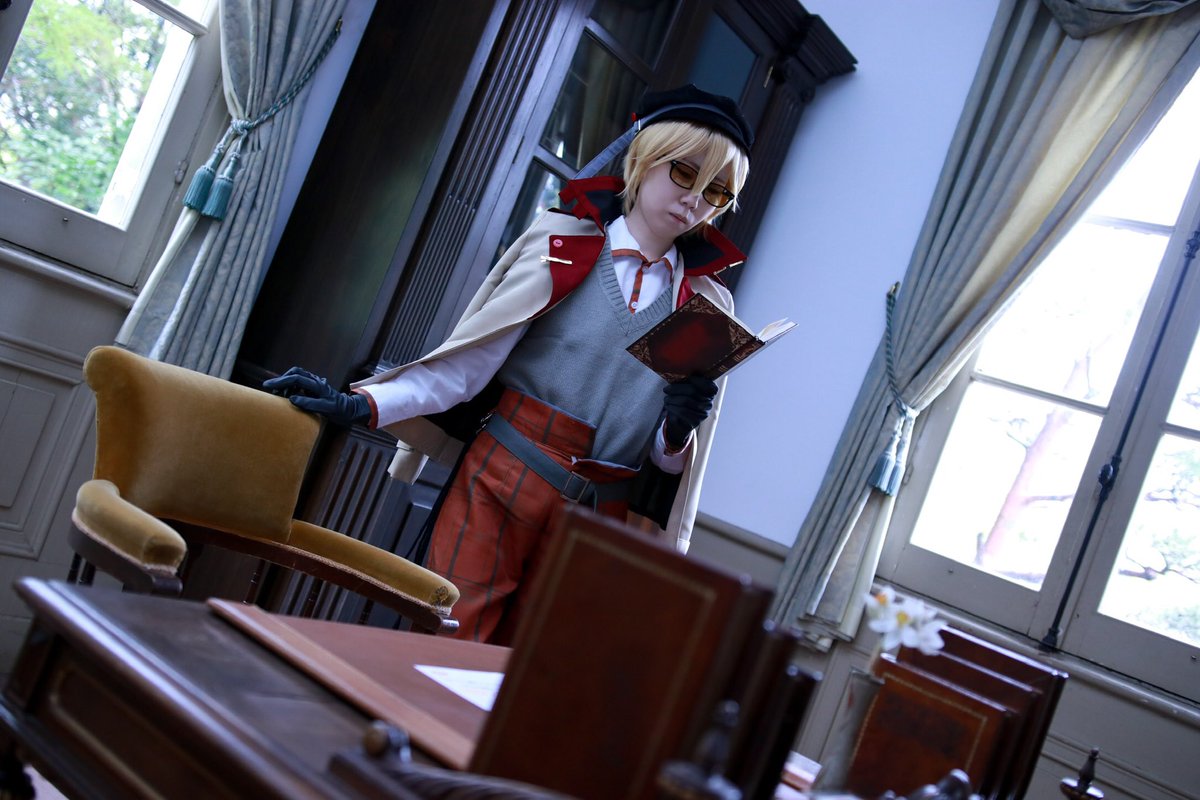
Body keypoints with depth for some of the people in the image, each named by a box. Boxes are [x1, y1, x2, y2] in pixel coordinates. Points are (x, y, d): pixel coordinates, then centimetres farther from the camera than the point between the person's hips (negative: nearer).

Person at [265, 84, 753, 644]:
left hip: (593, 526, 2)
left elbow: (669, 460, 7)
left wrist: (679, 428, -15)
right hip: (500, 486, -2)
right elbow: (470, 359, -4)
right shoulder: (561, 247, 0)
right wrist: (364, 405, -15)